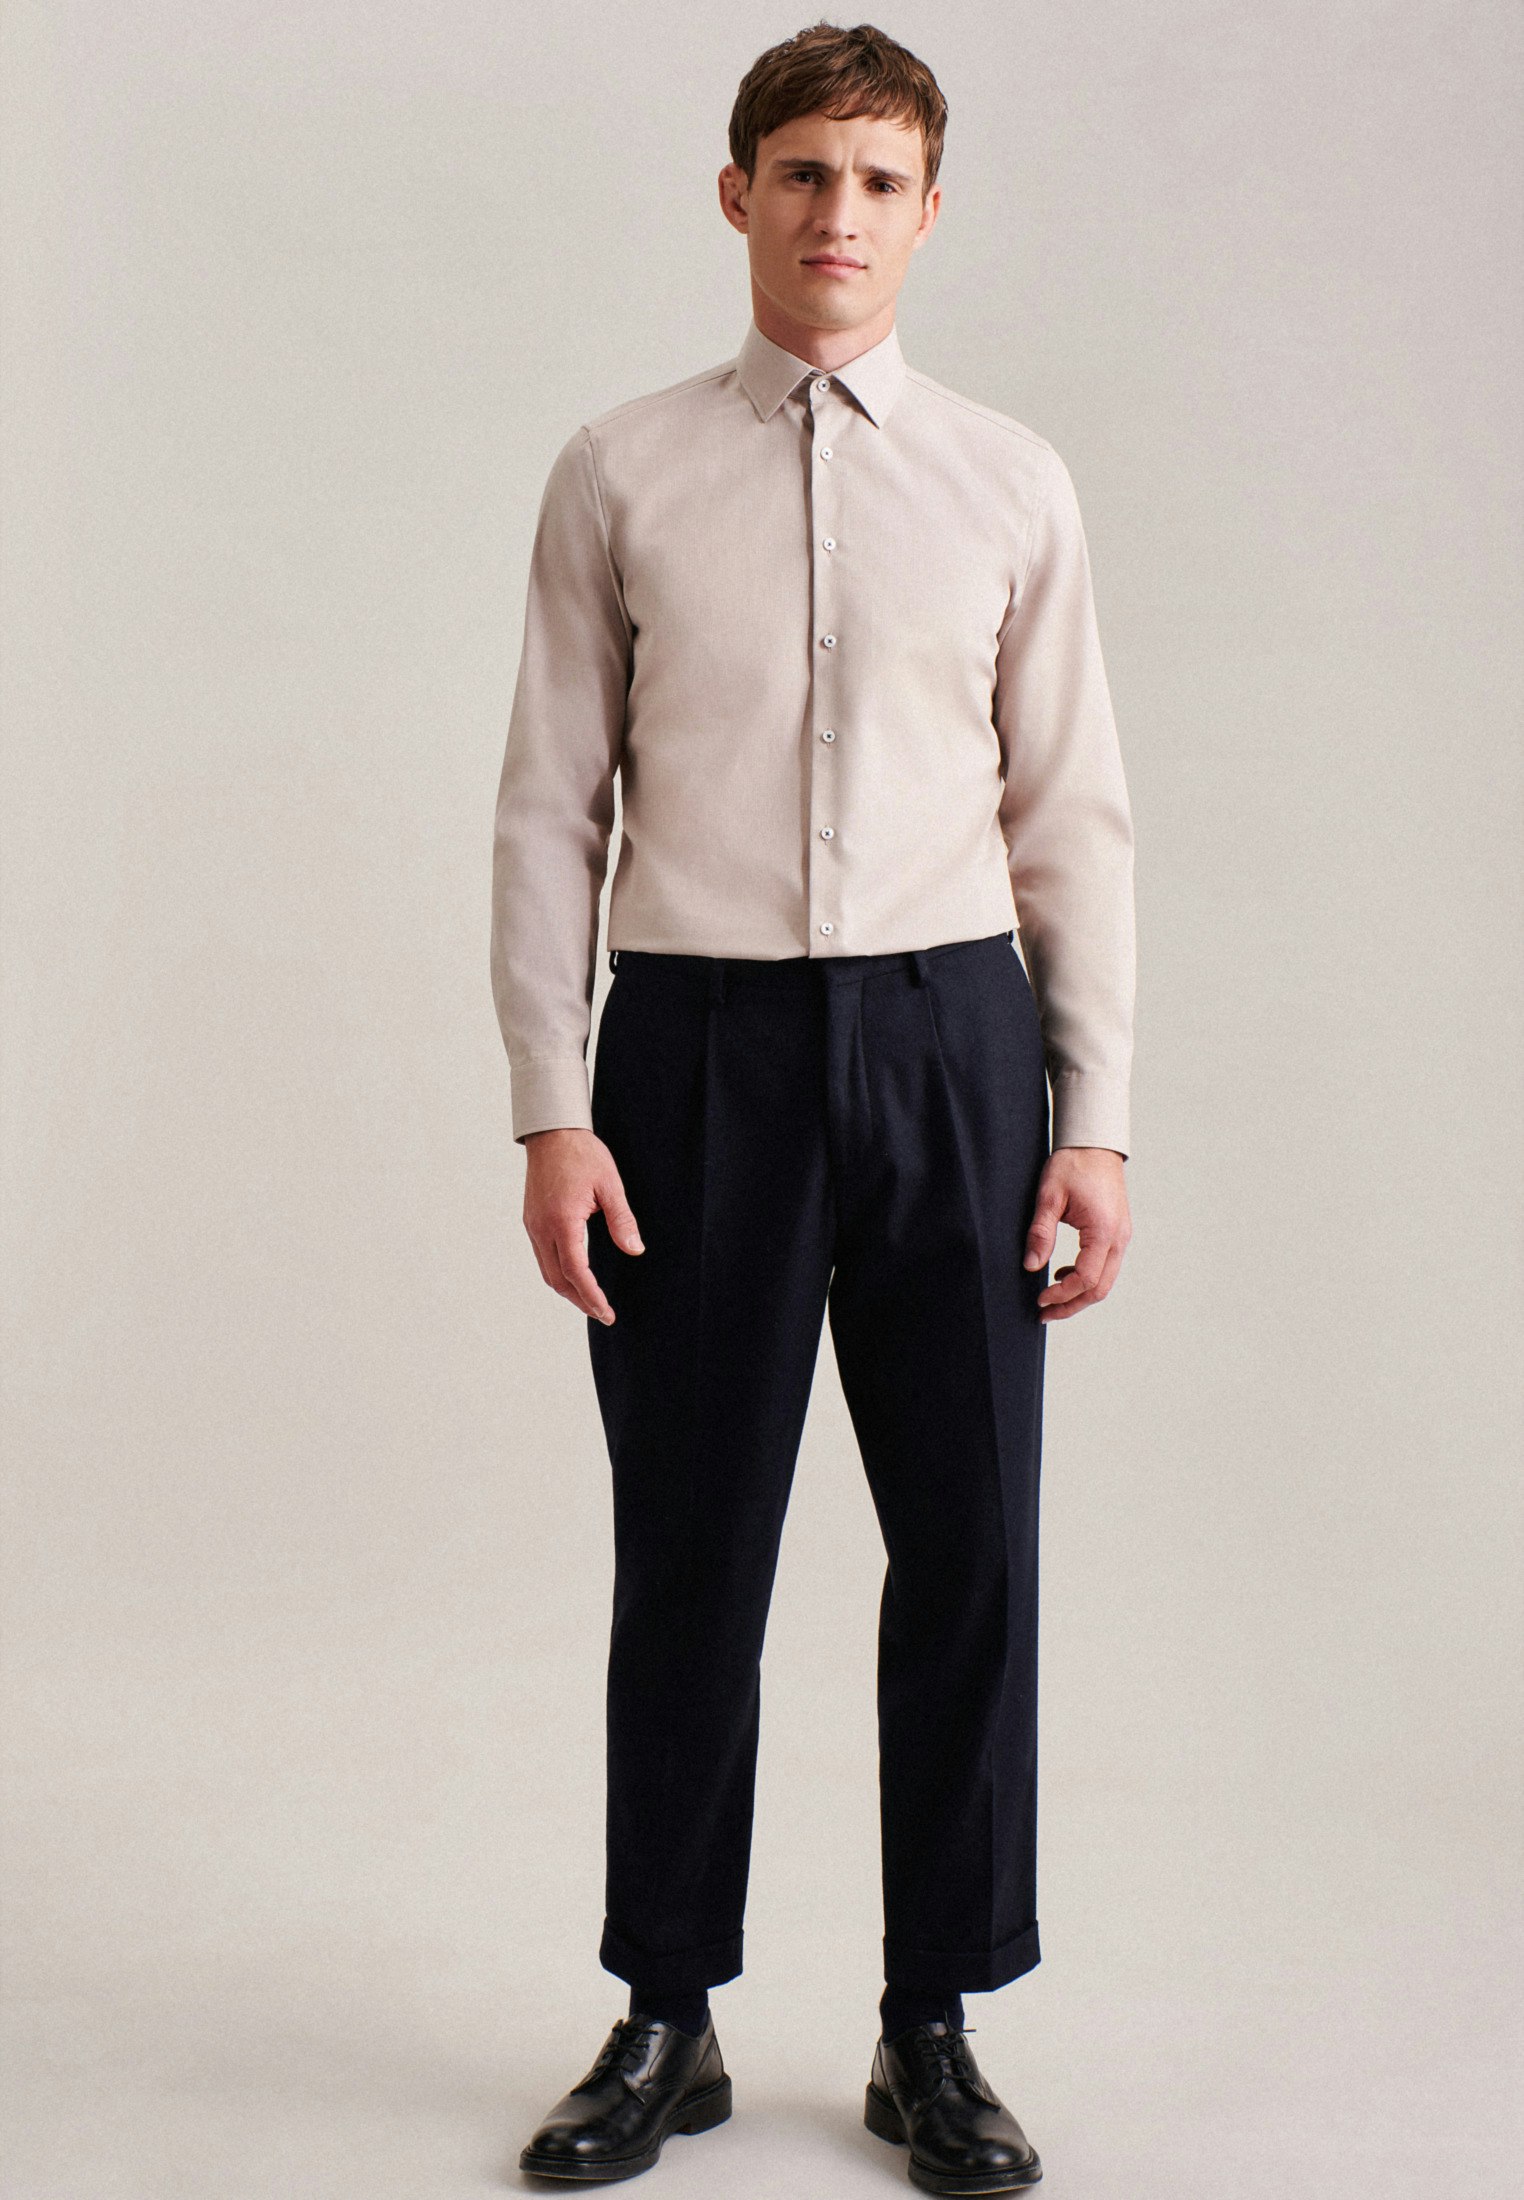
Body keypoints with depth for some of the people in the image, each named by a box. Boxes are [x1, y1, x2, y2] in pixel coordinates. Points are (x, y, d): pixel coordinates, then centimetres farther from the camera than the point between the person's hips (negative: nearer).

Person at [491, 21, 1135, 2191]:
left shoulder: (1010, 484, 7)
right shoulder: (621, 476, 4)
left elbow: (1072, 814, 7)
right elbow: (550, 806, 3)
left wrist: (1095, 1120, 1)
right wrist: (552, 1110, -5)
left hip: (948, 1033, 1)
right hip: (699, 1038, -1)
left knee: (970, 1543, 5)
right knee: (691, 1548, 6)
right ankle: (667, 2016, 24)